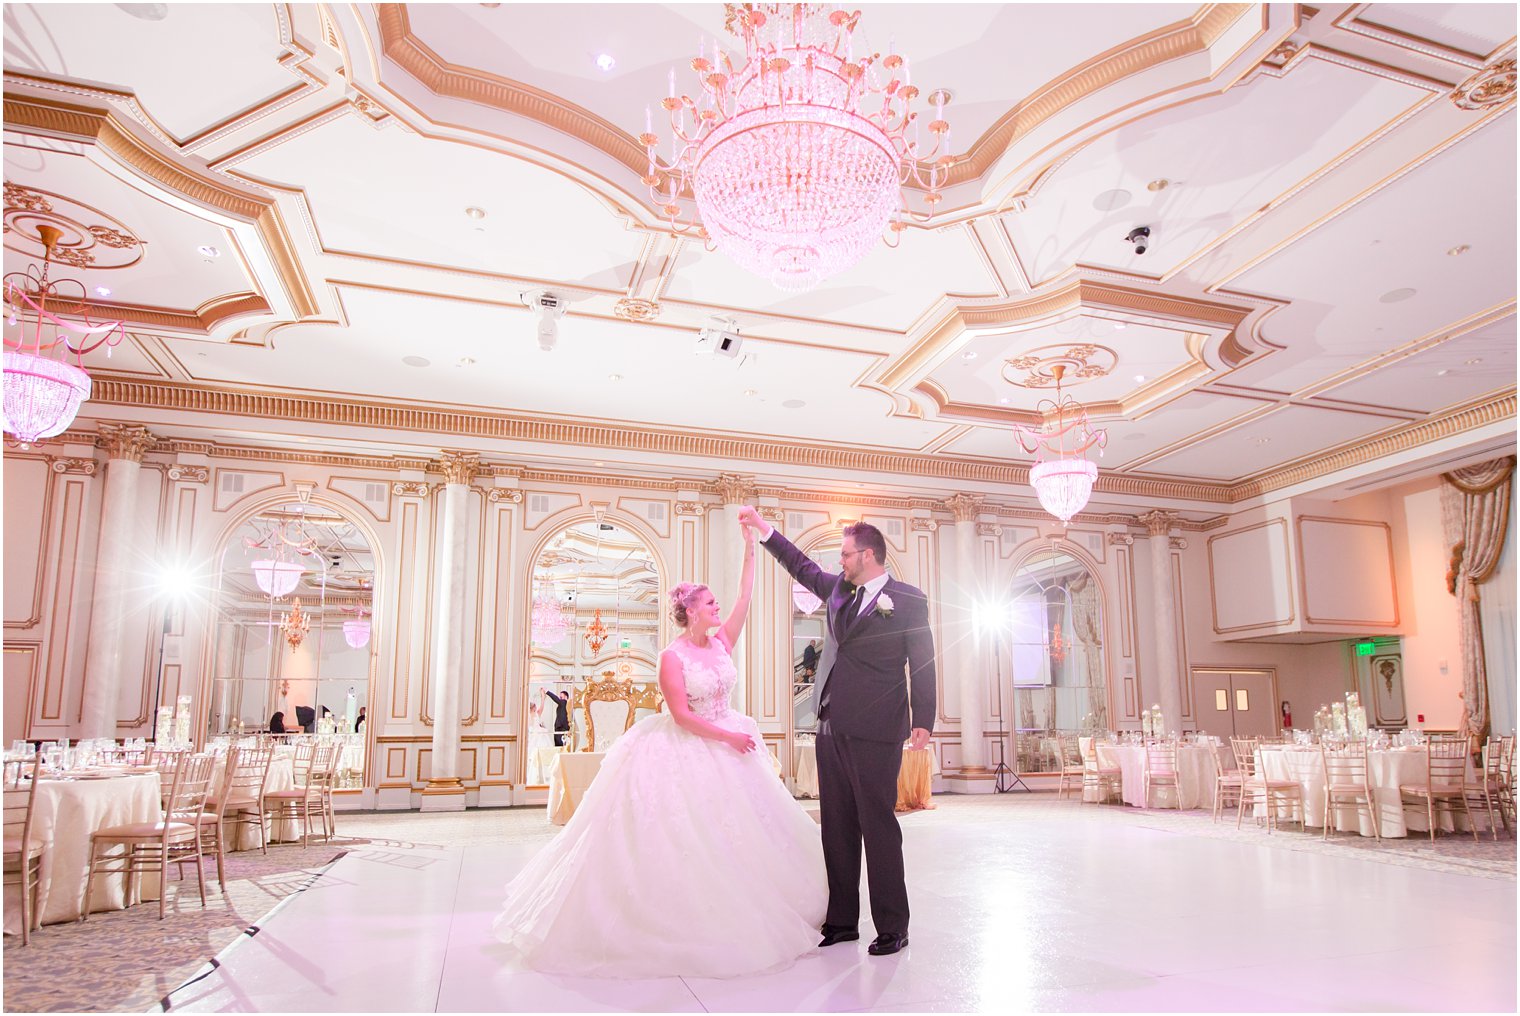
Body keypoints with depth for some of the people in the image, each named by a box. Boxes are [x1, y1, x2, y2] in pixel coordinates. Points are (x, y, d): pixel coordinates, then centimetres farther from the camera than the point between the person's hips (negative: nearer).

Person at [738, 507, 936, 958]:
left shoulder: (908, 600, -3)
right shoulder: (839, 589, 13)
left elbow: (922, 664, -3)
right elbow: (803, 567, 28)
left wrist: (922, 721, -8)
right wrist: (762, 527, 28)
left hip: (874, 733, -6)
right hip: (832, 728, 7)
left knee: (878, 826, -1)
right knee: (837, 827, 11)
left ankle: (892, 928, 11)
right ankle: (842, 921, 21)